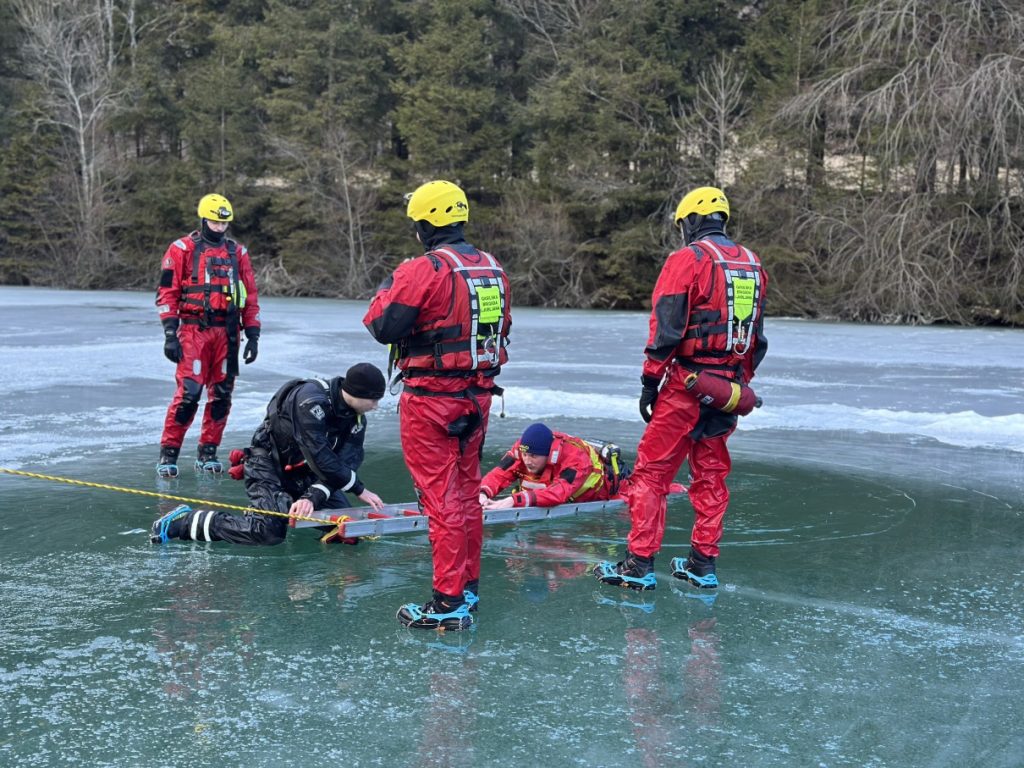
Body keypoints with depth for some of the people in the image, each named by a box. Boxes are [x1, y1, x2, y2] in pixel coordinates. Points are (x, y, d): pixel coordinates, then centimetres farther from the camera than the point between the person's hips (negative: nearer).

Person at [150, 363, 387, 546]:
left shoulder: (357, 419, -4)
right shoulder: (310, 398, -28)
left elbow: (343, 464, -10)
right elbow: (319, 457, -31)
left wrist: (312, 497, -26)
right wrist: (360, 490, -25)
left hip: (302, 472, 7)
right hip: (268, 466, -7)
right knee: (270, 531, -26)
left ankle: (292, 508, 18)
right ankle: (186, 521, -11)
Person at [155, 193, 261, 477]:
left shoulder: (238, 252, 13)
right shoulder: (182, 249, 2)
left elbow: (250, 297, 15)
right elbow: (167, 293, -1)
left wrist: (253, 335, 8)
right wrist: (170, 334, -9)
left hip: (227, 332, 4)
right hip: (193, 329, -4)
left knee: (221, 395, 5)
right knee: (188, 393, -12)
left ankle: (207, 453, 17)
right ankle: (168, 453, -2)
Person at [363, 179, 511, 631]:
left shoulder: (423, 270, -16)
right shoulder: (493, 269, 8)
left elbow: (383, 327, -13)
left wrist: (387, 289, 4)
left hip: (431, 399, -7)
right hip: (478, 396, 7)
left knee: (441, 496, -4)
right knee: (467, 490, 18)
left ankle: (449, 603, -2)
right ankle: (468, 586, 29)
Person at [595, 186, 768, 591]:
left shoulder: (687, 259, -8)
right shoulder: (752, 264, 13)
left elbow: (666, 328, -13)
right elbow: (757, 337, 17)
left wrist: (650, 381, -9)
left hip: (686, 384, -7)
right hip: (728, 388, 7)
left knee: (651, 471, -1)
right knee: (711, 475, 14)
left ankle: (639, 564, -1)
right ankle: (703, 564, 18)